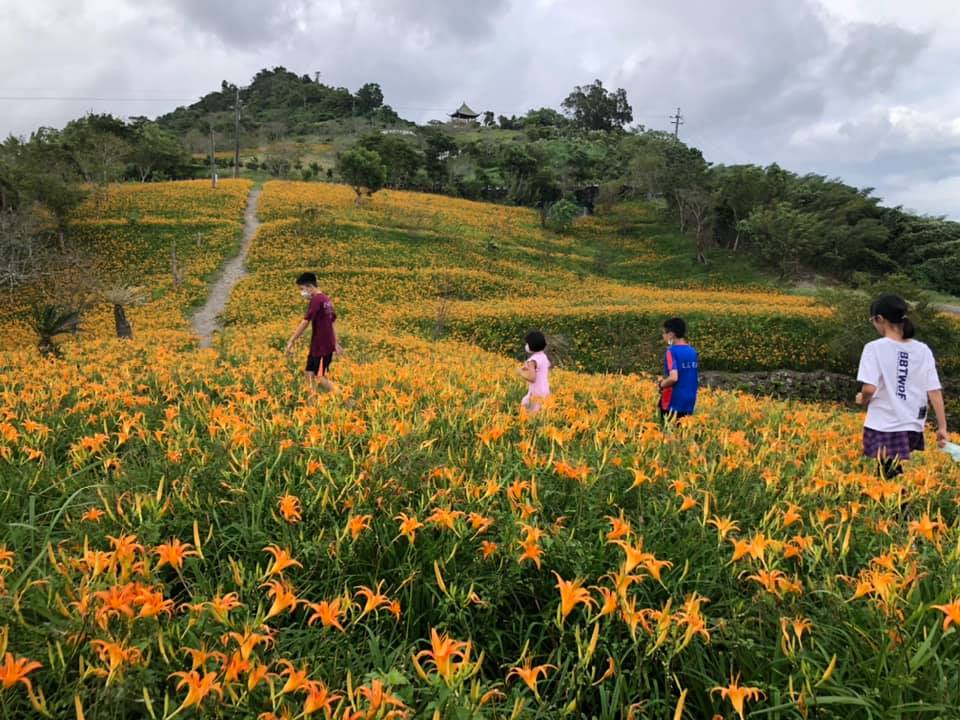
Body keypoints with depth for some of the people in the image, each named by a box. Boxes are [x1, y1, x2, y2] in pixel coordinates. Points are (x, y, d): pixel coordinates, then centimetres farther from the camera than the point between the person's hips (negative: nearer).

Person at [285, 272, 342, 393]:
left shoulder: (316, 300, -16)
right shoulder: (326, 300, 12)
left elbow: (305, 322, -21)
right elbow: (331, 322, 17)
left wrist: (291, 341, -18)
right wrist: (335, 343, 21)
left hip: (321, 346, -9)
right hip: (327, 344, 9)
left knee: (320, 378, -5)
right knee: (309, 373, 13)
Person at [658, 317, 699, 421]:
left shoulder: (672, 351, -14)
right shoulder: (693, 352, 9)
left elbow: (673, 378, -26)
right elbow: (697, 379, 16)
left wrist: (661, 384, -8)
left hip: (674, 403, -7)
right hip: (689, 403, 7)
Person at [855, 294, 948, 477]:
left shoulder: (875, 347, -10)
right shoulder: (923, 350, 4)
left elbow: (869, 388, -18)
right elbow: (935, 391, 3)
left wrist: (863, 399, 4)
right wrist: (942, 427, 8)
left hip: (882, 427, -5)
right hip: (912, 427, 5)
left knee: (887, 477, -2)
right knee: (895, 473, 18)